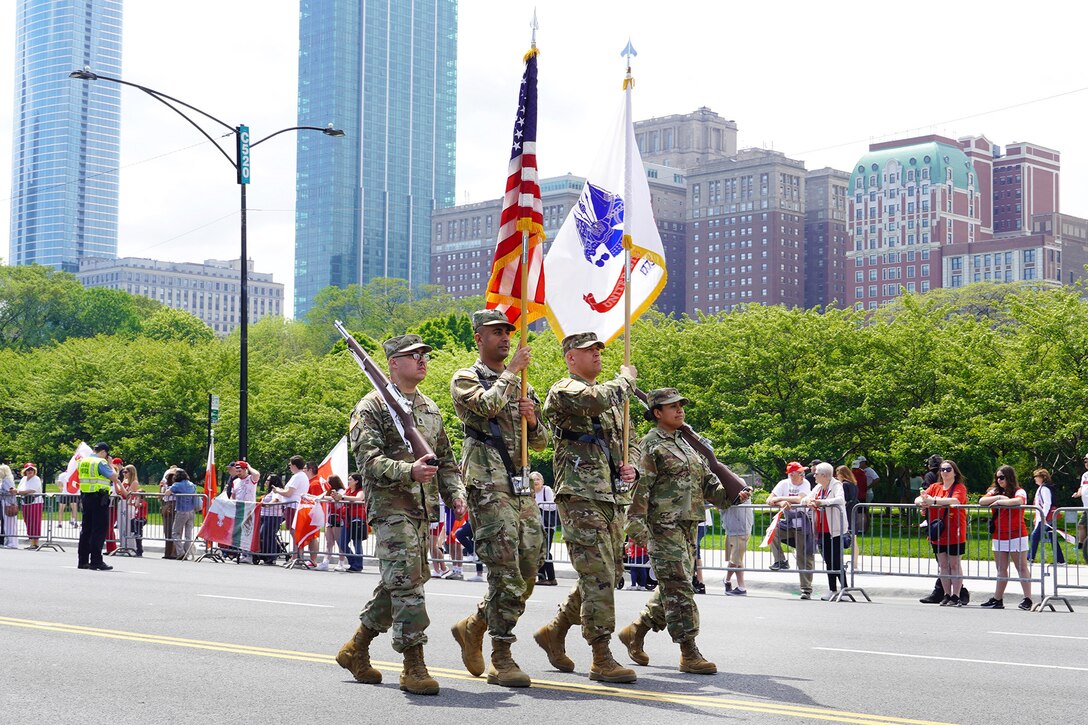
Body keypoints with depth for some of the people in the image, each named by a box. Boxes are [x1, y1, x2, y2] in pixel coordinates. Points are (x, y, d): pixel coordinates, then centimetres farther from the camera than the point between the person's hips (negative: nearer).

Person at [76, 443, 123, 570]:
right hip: (99, 499, -8)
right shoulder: (100, 462, -12)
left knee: (86, 529, 13)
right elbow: (114, 477, -12)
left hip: (85, 497, 8)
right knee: (99, 530, -6)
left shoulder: (83, 461, 14)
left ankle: (82, 561, 15)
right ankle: (96, 561, -8)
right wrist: (110, 464, 1)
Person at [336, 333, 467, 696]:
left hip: (423, 510, 8)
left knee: (398, 584, 12)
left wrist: (455, 494, 8)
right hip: (389, 507, -8)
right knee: (406, 581, -13)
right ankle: (414, 666, -10)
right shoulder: (371, 407, -4)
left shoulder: (430, 408, 19)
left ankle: (356, 648, 28)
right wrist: (409, 471, -30)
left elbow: (446, 459, 24)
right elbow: (369, 460, -15)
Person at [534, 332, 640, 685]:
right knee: (598, 576, -12)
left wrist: (631, 467, 3)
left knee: (609, 574, 12)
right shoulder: (564, 391, -4)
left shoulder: (612, 396, 23)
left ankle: (555, 631, 29)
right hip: (580, 497, -9)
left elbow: (631, 440, 26)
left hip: (614, 498, 9)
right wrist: (627, 377, -6)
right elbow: (597, 399, -26)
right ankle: (602, 658, -8)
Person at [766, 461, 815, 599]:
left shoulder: (805, 484, -5)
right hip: (788, 523, 2)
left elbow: (799, 499, -23)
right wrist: (781, 503, -29)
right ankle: (781, 561, -9)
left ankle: (806, 589, 4)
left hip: (803, 524, -2)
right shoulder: (784, 484, -1)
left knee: (805, 558, -3)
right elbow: (769, 500, -8)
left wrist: (778, 498, -18)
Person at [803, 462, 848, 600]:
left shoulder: (836, 485, -8)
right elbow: (803, 500, 13)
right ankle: (832, 590, 17)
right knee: (828, 562, 11)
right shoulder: (818, 487, 14)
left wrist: (820, 502, -33)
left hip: (835, 530, -7)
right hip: (822, 530, 7)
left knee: (837, 561, -7)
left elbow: (840, 500, -27)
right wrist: (808, 501, -11)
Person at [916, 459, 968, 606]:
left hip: (954, 534, -5)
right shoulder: (935, 487, 12)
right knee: (943, 565, 8)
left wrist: (933, 501, -33)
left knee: (954, 565, -1)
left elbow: (955, 500, -25)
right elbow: (917, 499, 5)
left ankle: (955, 596, 1)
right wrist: (923, 502, -21)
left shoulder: (960, 487, -3)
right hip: (938, 534, 5)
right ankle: (947, 595, 14)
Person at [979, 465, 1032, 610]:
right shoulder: (995, 491, 12)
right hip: (999, 537, 5)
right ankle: (997, 599, 12)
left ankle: (1028, 599, -4)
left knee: (1022, 567, -3)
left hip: (1016, 536, -5)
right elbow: (981, 501, -2)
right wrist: (998, 497, -14)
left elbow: (1018, 501, -26)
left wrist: (999, 502, -15)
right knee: (1001, 570, 9)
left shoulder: (1019, 491, -3)